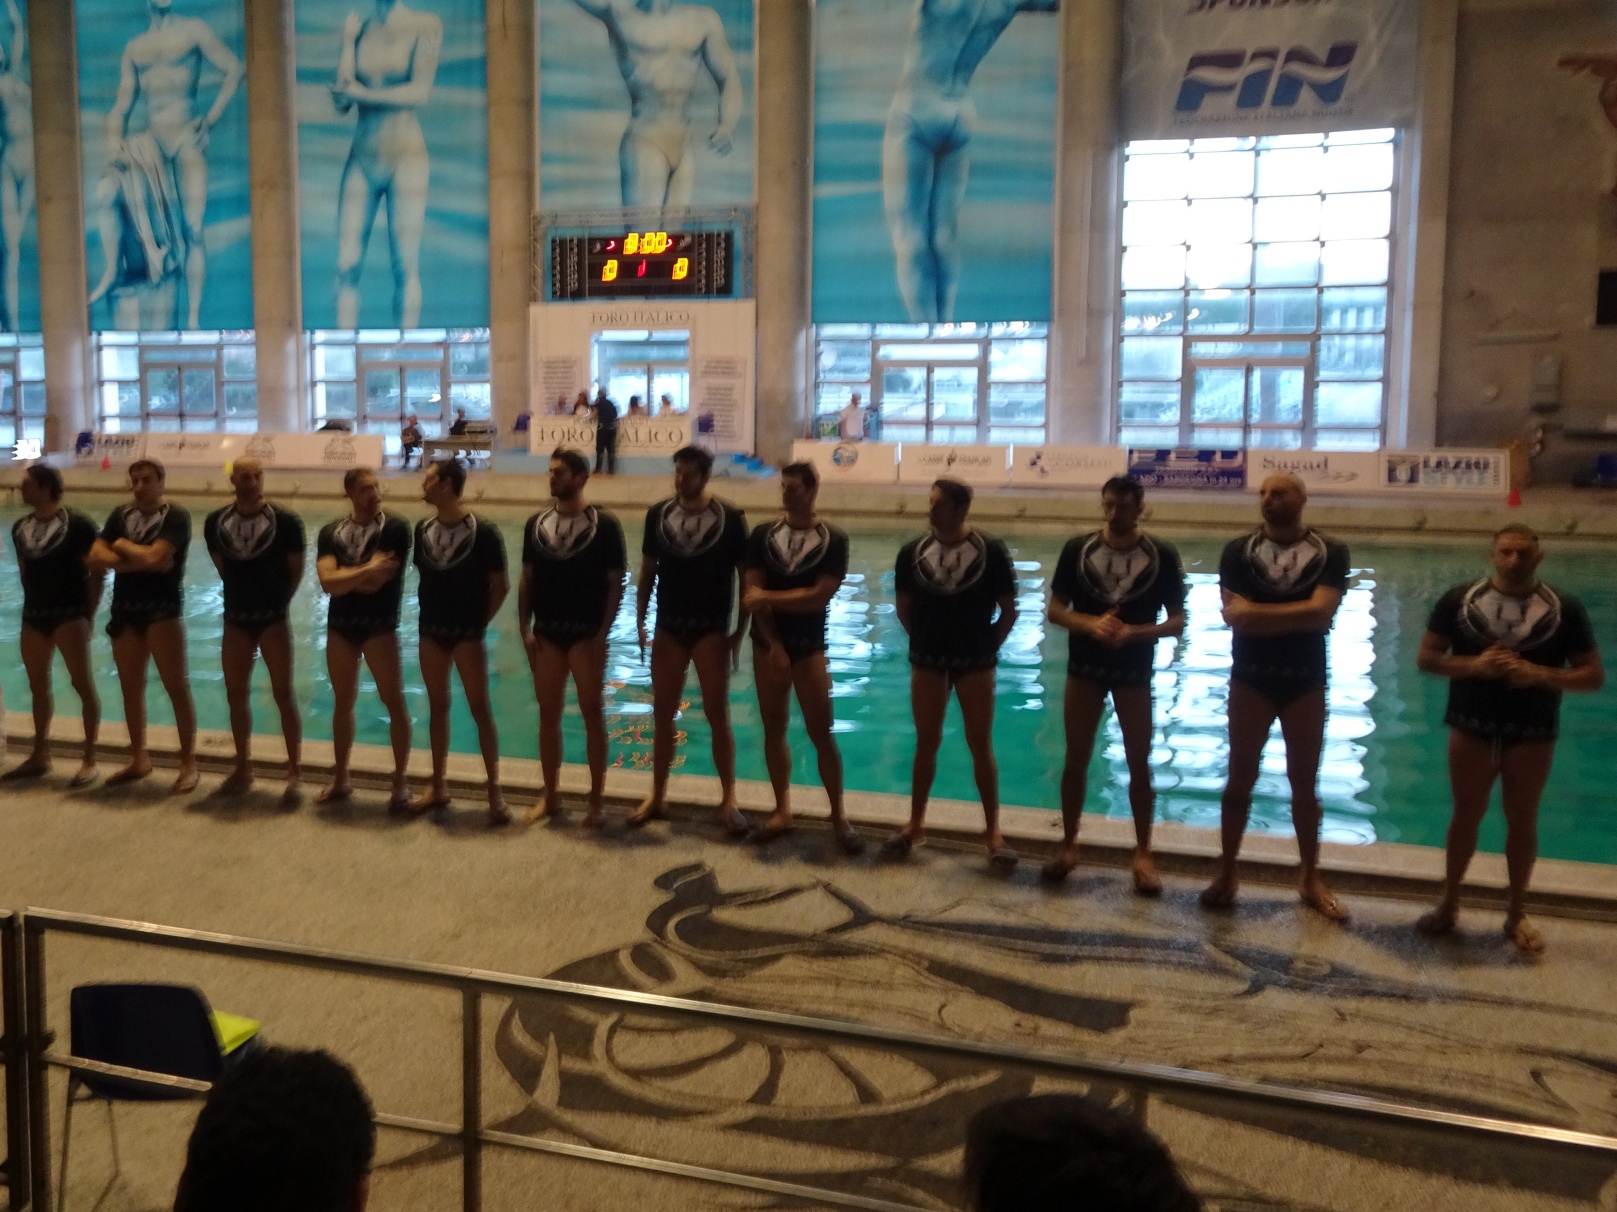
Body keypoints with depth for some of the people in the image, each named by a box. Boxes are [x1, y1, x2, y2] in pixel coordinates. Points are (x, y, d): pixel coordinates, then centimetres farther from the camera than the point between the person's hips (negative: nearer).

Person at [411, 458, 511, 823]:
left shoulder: (483, 532, -12)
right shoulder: (422, 529, 3)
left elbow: (501, 585, -7)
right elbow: (423, 575, 13)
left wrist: (481, 621, -5)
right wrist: (428, 612, 3)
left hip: (467, 631, -5)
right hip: (431, 630, 5)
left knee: (480, 708, -1)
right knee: (437, 706, 12)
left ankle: (494, 792, 4)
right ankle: (438, 786, 22)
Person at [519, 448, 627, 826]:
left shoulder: (604, 525, -6)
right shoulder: (536, 524, 6)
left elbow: (616, 583, -6)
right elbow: (526, 579, 10)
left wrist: (603, 633, -12)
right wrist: (525, 628, 2)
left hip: (587, 632, -4)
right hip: (546, 632, 4)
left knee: (592, 713, 1)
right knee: (548, 714, 9)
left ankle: (595, 801, 9)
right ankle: (551, 797, 20)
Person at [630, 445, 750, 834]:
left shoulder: (730, 518, -8)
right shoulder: (658, 514, 1)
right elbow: (647, 572, 8)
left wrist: (740, 632, -7)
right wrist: (640, 622, 2)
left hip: (712, 628, -3)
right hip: (668, 626, 3)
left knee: (717, 714, -2)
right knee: (662, 713, 9)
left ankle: (728, 800, 9)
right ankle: (657, 796, 20)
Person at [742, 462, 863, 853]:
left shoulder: (834, 540, -5)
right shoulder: (762, 535, 0)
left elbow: (819, 596, -15)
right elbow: (752, 593, -6)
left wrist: (768, 597, -14)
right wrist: (773, 645, -14)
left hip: (810, 645, -2)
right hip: (767, 643, 2)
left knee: (821, 733, -2)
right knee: (774, 730, 8)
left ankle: (838, 817, 7)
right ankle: (782, 810, 19)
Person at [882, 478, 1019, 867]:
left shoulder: (990, 551, -9)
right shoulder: (912, 552, -3)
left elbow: (1009, 609, -3)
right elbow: (904, 608, 8)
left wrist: (987, 645, -3)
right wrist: (924, 639, 5)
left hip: (975, 661, -2)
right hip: (927, 660, 2)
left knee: (981, 746, 4)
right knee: (926, 743, 10)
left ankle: (993, 831, 13)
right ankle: (915, 824, 22)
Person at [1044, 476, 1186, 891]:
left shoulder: (1162, 555, -7)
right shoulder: (1077, 549, -4)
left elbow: (1177, 622, -5)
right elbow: (1055, 610, -1)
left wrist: (1134, 632, -21)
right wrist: (1091, 624, -20)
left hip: (1135, 671, -1)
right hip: (1084, 668, 1)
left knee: (1139, 763, 5)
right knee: (1076, 759, 8)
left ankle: (1143, 854, 16)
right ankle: (1069, 846, 21)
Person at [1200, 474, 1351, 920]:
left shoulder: (1330, 553, -5)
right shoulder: (1239, 551, -4)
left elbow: (1322, 612, -19)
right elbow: (1233, 614, -15)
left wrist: (1257, 613, -18)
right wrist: (1295, 617, -17)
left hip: (1305, 681, 0)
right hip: (1250, 678, 0)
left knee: (1304, 782, 10)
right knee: (1240, 777, 7)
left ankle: (1310, 879, 23)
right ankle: (1227, 873, 18)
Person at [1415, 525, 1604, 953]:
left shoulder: (1564, 609, -6)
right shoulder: (1458, 600, -5)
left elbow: (1594, 675, -5)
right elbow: (1427, 658, -2)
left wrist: (1539, 674, -20)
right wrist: (1472, 665, -19)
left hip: (1532, 735, 0)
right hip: (1471, 729, 0)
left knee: (1522, 822, 11)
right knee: (1466, 816, 13)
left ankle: (1517, 913, 26)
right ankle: (1449, 902, 28)